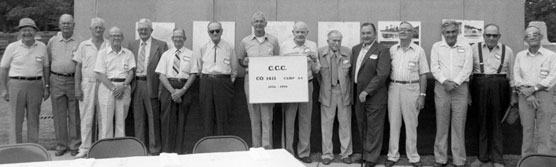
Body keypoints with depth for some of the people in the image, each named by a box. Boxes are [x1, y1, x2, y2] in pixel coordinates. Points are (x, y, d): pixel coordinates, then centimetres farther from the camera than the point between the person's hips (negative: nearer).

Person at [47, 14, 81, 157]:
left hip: (74, 80, -2)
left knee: (74, 115, 2)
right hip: (57, 80, 2)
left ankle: (74, 145, 11)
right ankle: (61, 145, 17)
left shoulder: (79, 42, 3)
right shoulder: (52, 41, 11)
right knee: (59, 115, 6)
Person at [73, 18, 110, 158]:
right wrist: (77, 87, -1)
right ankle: (85, 148, 8)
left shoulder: (109, 46, 4)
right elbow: (78, 67, 6)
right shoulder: (84, 46, 7)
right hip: (87, 84, 0)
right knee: (86, 117, 1)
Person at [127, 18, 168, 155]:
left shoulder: (161, 45, 0)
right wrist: (129, 84, 3)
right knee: (138, 118, 10)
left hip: (152, 85, -3)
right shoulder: (132, 45, 13)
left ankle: (154, 148, 12)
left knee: (153, 118, 3)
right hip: (136, 85, 4)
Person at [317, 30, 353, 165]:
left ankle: (346, 153, 20)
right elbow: (317, 73, 3)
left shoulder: (348, 52, -3)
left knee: (345, 123, 8)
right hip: (327, 92, 0)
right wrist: (323, 87, 2)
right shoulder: (320, 52, -4)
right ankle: (327, 154, 17)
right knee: (327, 123, 6)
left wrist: (351, 92, 0)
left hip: (344, 91, 1)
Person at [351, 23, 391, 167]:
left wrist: (367, 92, -18)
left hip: (374, 96, -6)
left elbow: (382, 74, -17)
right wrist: (355, 92, 4)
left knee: (374, 128, 3)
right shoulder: (355, 49, 11)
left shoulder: (382, 50, -9)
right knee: (362, 127, 15)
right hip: (358, 95, 6)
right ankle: (365, 153, 29)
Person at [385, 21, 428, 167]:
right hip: (393, 88, 2)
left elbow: (423, 74, 0)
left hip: (411, 88, -2)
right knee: (393, 123, 7)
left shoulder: (419, 50, 1)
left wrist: (422, 95, -5)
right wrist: (386, 89, 0)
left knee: (411, 124, 5)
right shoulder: (392, 50, 7)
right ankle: (393, 155, 16)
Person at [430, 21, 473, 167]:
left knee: (459, 125, 1)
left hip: (460, 88, 0)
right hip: (441, 88, 0)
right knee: (441, 124, 3)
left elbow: (467, 68, -2)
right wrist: (445, 82, -12)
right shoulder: (436, 47, 9)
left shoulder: (466, 47, 8)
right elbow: (434, 68, 2)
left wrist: (455, 82, -13)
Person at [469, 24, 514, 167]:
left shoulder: (507, 51, 6)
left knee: (496, 123, 4)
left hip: (499, 88, 0)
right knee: (481, 122, 8)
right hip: (479, 87, 0)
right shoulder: (474, 49, 4)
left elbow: (512, 74, 10)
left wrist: (514, 95, 9)